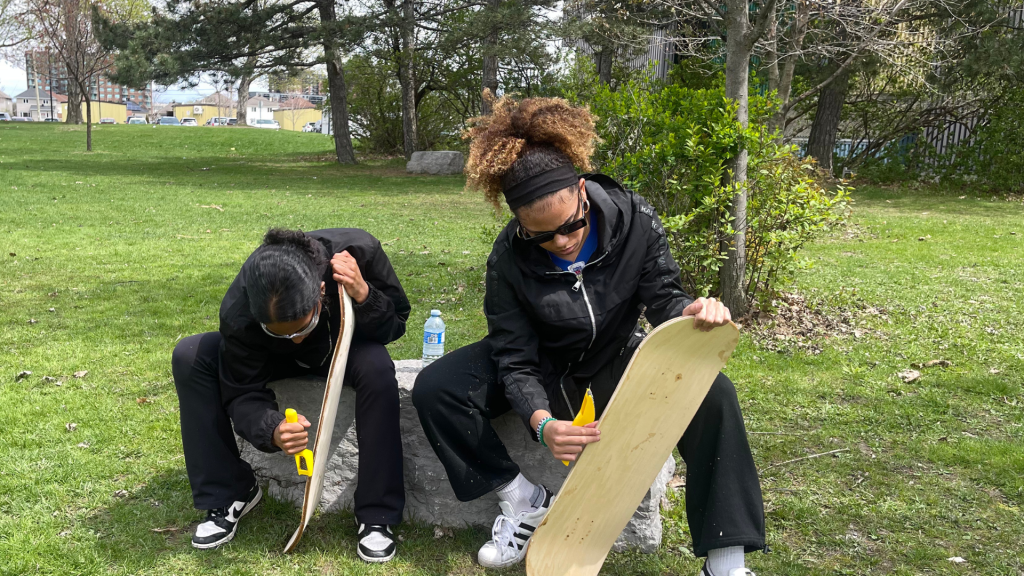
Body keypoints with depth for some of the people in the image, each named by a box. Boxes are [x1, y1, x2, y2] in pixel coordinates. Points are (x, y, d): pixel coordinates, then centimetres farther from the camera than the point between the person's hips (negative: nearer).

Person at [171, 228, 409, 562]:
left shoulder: (359, 252, -37)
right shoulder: (239, 313, -35)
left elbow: (396, 325, -23)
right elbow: (242, 392, -26)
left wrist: (364, 295, -44)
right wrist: (272, 429, -48)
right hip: (275, 357, 1)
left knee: (377, 366, -37)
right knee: (190, 357, -22)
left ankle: (377, 515, -22)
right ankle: (228, 494, -9)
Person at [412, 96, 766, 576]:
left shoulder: (635, 219, -22)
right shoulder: (509, 260, -24)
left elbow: (663, 298, -15)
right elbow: (516, 362, -22)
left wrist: (691, 311, -41)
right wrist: (541, 423, -43)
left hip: (617, 357, 1)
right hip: (544, 365, 0)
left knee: (712, 396, -27)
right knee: (433, 390, -22)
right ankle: (523, 500, -5)